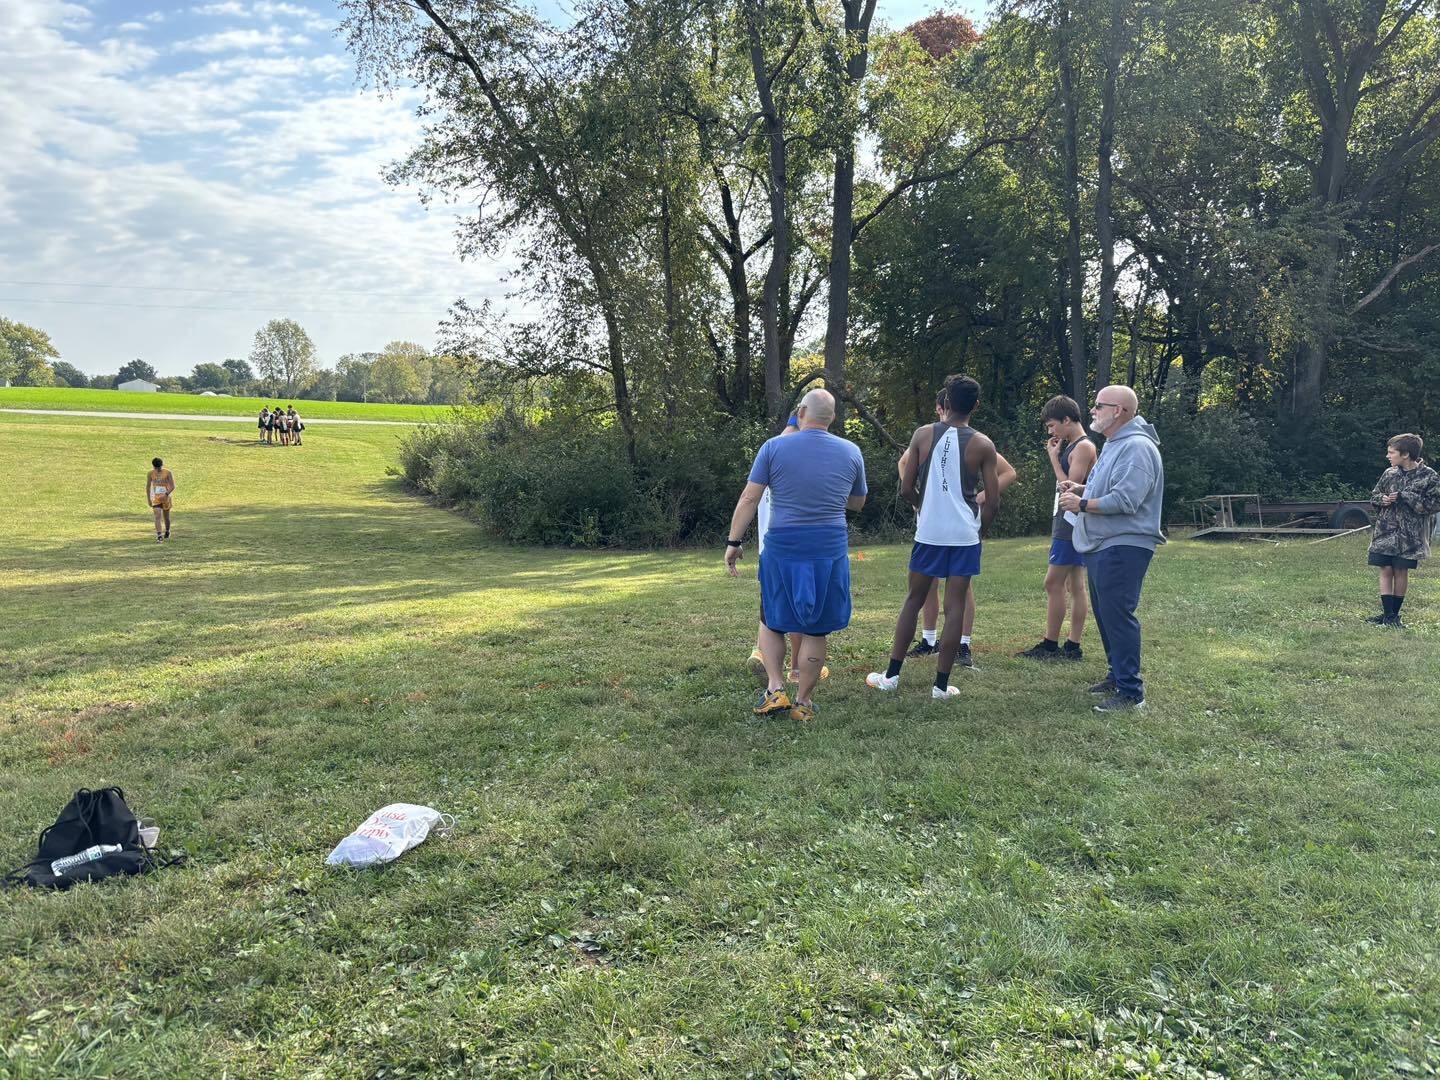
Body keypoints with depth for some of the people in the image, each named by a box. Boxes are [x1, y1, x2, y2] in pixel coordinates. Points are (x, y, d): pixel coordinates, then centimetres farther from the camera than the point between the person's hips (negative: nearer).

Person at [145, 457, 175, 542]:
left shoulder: (168, 473, -10)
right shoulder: (150, 474, -3)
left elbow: (173, 486, -14)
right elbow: (148, 486, 6)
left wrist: (166, 494, -28)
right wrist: (148, 499, 7)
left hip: (166, 498, 0)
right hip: (155, 498, 0)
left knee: (166, 517, 15)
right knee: (158, 516, -15)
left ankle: (167, 531, 41)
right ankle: (159, 537, -23)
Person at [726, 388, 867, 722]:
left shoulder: (774, 447, -3)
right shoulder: (851, 452, 4)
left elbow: (749, 498, -6)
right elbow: (858, 503, 17)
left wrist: (733, 542, 1)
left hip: (782, 549, -1)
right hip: (830, 553, 1)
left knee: (771, 622, 17)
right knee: (815, 631, 10)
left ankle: (775, 690, 9)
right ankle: (803, 702, 16)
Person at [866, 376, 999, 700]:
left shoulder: (923, 435, -1)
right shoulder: (983, 445, -3)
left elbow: (906, 488, 0)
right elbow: (992, 501, -3)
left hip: (929, 532, 1)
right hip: (965, 535, -1)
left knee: (913, 599, 12)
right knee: (955, 606, 4)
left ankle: (891, 675, 16)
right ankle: (941, 683, 8)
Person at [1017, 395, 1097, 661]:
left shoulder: (1083, 447, -13)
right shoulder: (1072, 447, 16)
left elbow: (1070, 487, -19)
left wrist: (1054, 458, -12)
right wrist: (1057, 455, 9)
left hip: (1072, 524, -10)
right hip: (1068, 523, 10)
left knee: (1053, 583, -7)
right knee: (1075, 585, 9)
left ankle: (1050, 645, -2)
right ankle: (1073, 646, 12)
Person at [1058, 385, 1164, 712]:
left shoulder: (1137, 447, -18)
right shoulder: (1114, 445, 17)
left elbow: (1125, 499, -26)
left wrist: (1082, 504, -16)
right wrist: (1080, 488, 10)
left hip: (1123, 547, -11)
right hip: (1102, 546, 11)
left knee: (1117, 615, -11)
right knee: (1105, 613, 17)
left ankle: (1131, 692, -6)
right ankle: (1118, 675, 29)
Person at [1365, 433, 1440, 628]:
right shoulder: (1389, 473, 4)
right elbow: (1374, 496, 15)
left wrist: (1405, 497, -18)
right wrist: (1382, 499, -8)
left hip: (1409, 535, -3)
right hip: (1385, 531, 3)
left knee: (1401, 571, 5)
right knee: (1386, 570, 0)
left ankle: (1394, 614, 15)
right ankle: (1387, 614, 5)